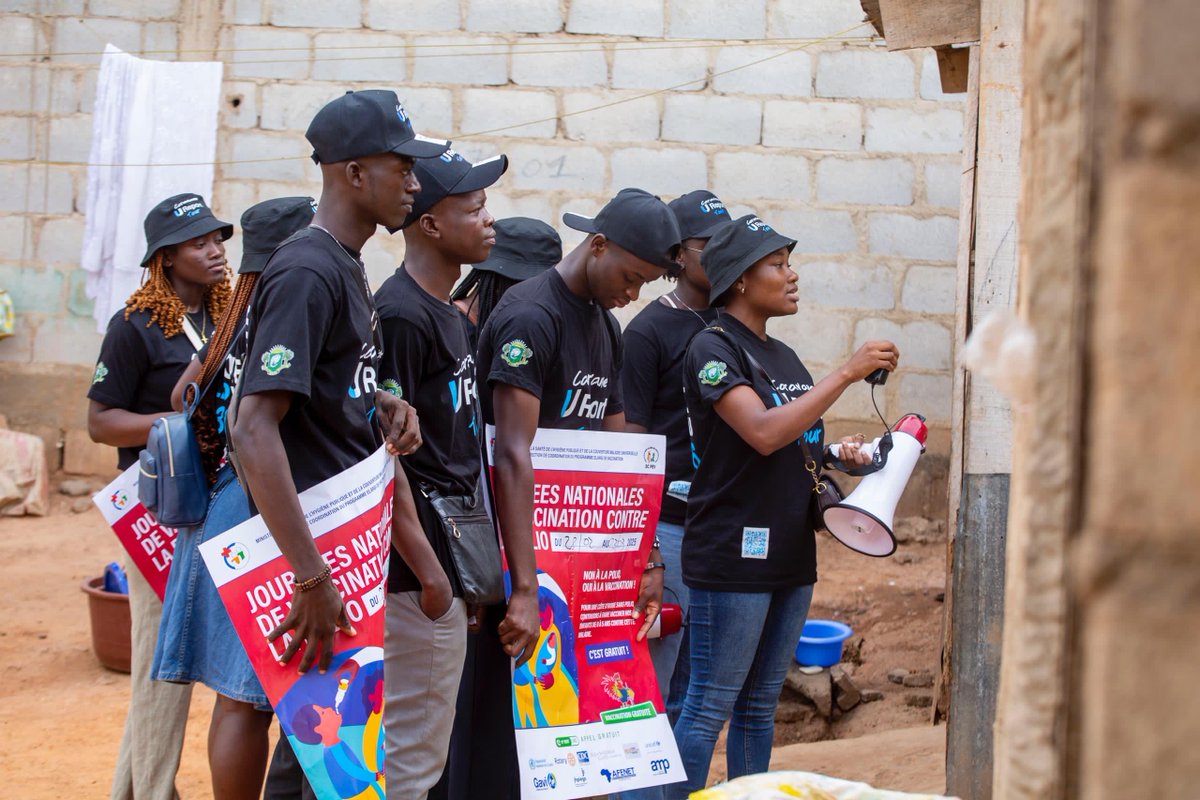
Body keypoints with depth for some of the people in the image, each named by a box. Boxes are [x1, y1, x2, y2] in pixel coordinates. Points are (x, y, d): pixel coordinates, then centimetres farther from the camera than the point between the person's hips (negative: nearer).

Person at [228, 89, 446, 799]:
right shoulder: (307, 272, -17)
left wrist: (383, 404, 8)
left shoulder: (349, 267, 14)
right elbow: (255, 429, -26)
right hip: (317, 544, -10)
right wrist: (312, 577, -29)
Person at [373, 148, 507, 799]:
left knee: (424, 746, 15)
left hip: (448, 558, 10)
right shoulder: (400, 316, -15)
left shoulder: (451, 316, 15)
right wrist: (427, 569, -20)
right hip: (419, 567, -10)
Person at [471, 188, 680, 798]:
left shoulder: (606, 327, 12)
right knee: (504, 721, -6)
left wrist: (644, 563, 8)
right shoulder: (531, 316, -16)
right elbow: (513, 456, -24)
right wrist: (524, 589, -29)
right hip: (514, 548, -8)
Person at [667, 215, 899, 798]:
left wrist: (836, 453, 3)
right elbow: (764, 433, -23)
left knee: (760, 706, 13)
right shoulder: (714, 347, -10)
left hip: (790, 553, 8)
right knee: (709, 706, -5)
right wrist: (847, 373, -20)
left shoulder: (784, 357, 15)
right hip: (733, 553, -8)